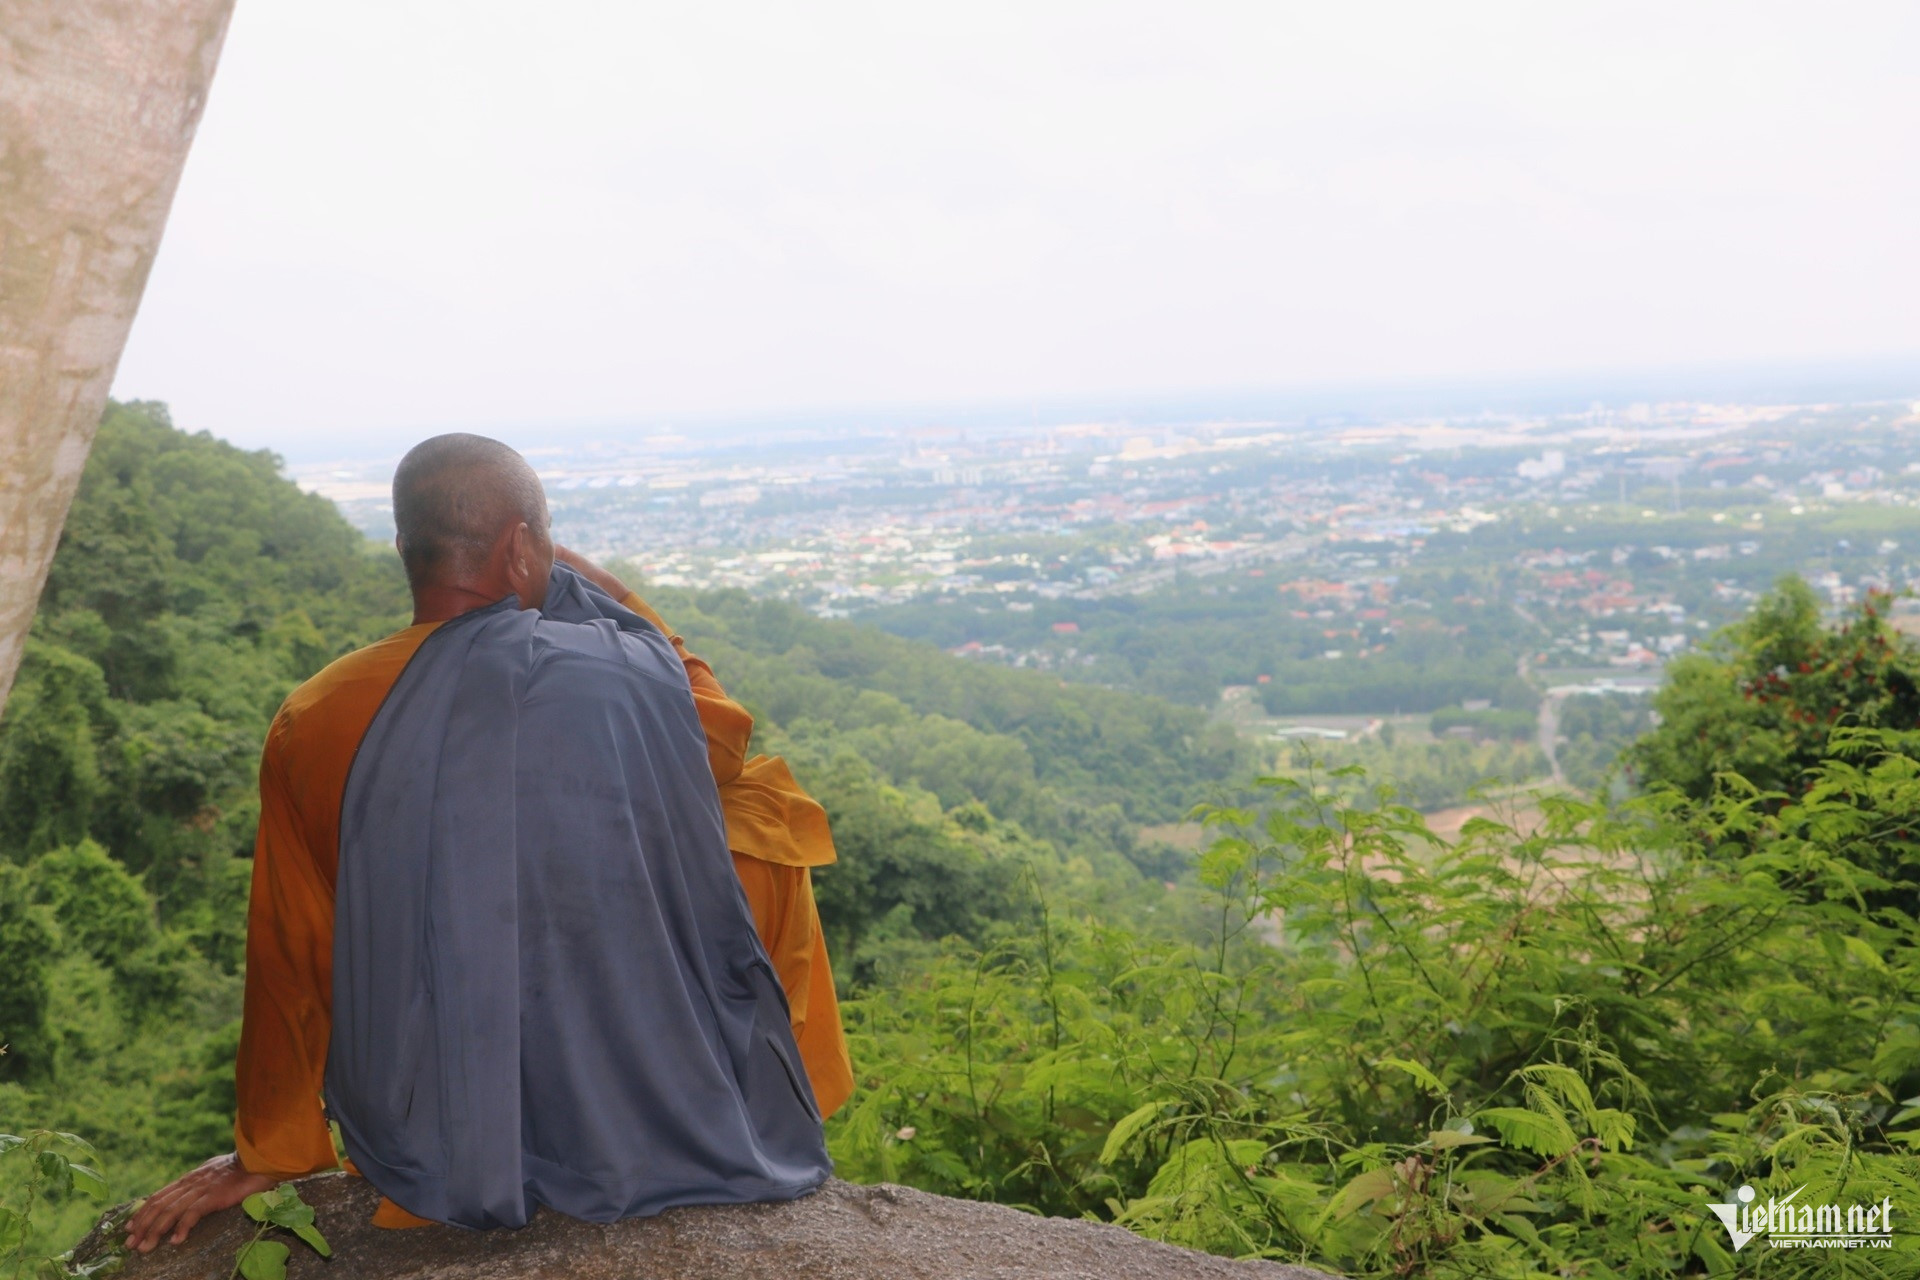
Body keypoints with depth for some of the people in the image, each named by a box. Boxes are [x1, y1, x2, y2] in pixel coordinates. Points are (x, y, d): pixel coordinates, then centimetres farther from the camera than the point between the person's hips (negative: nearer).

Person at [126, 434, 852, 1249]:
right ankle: (769, 1113, 31)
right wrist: (586, 584, 7)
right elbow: (723, 738, 6)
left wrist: (267, 1154, 14)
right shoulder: (625, 672, -18)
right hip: (653, 1097, -2)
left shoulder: (311, 726, -11)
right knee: (763, 803, 19)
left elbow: (289, 959, -2)